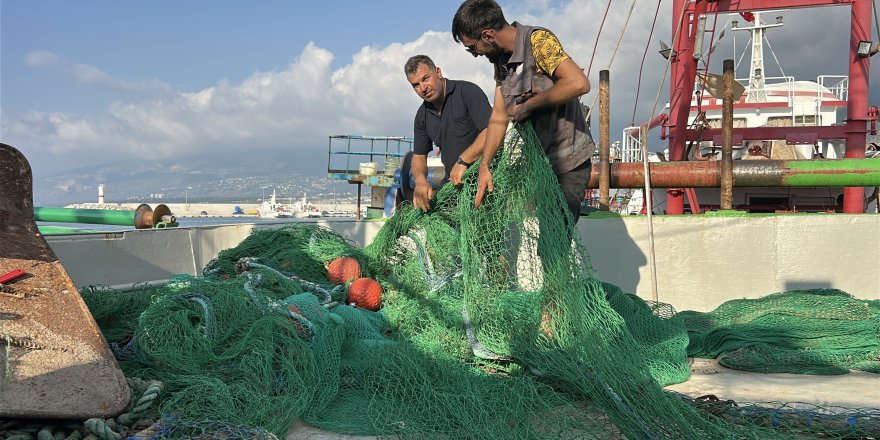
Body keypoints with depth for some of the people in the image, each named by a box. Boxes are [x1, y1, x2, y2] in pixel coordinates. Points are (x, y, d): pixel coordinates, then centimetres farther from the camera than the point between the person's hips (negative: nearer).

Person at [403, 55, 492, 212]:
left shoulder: (467, 91, -9)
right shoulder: (422, 115, 13)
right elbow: (419, 156, 17)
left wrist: (462, 161, -24)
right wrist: (420, 180, -7)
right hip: (452, 182, 6)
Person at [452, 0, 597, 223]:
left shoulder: (538, 40, -17)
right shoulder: (501, 61, 8)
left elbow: (578, 83, -30)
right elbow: (499, 116, 8)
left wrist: (528, 105, -19)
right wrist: (484, 166, -1)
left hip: (567, 164, -8)